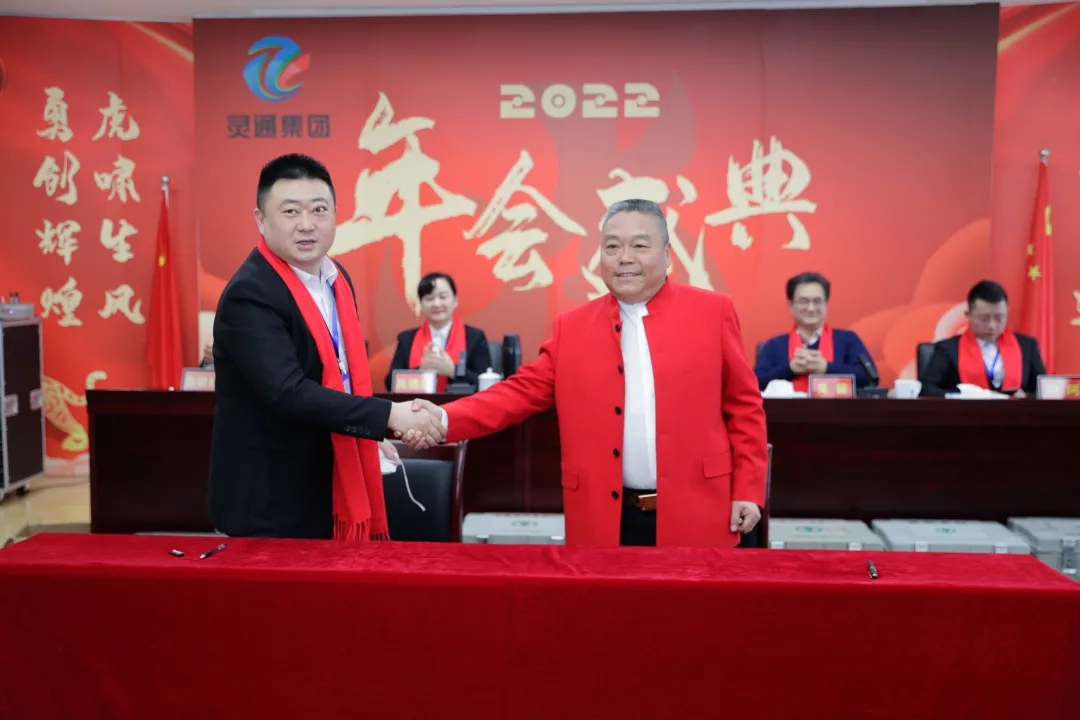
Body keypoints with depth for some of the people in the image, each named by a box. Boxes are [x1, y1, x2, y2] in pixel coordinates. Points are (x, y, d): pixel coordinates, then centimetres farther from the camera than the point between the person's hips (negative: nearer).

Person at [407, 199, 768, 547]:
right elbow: (523, 391, 3)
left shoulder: (712, 311, 2)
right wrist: (445, 419, -11)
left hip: (694, 516, -1)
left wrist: (747, 491, 0)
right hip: (607, 521, 1)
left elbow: (744, 405, 5)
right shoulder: (572, 325, 6)